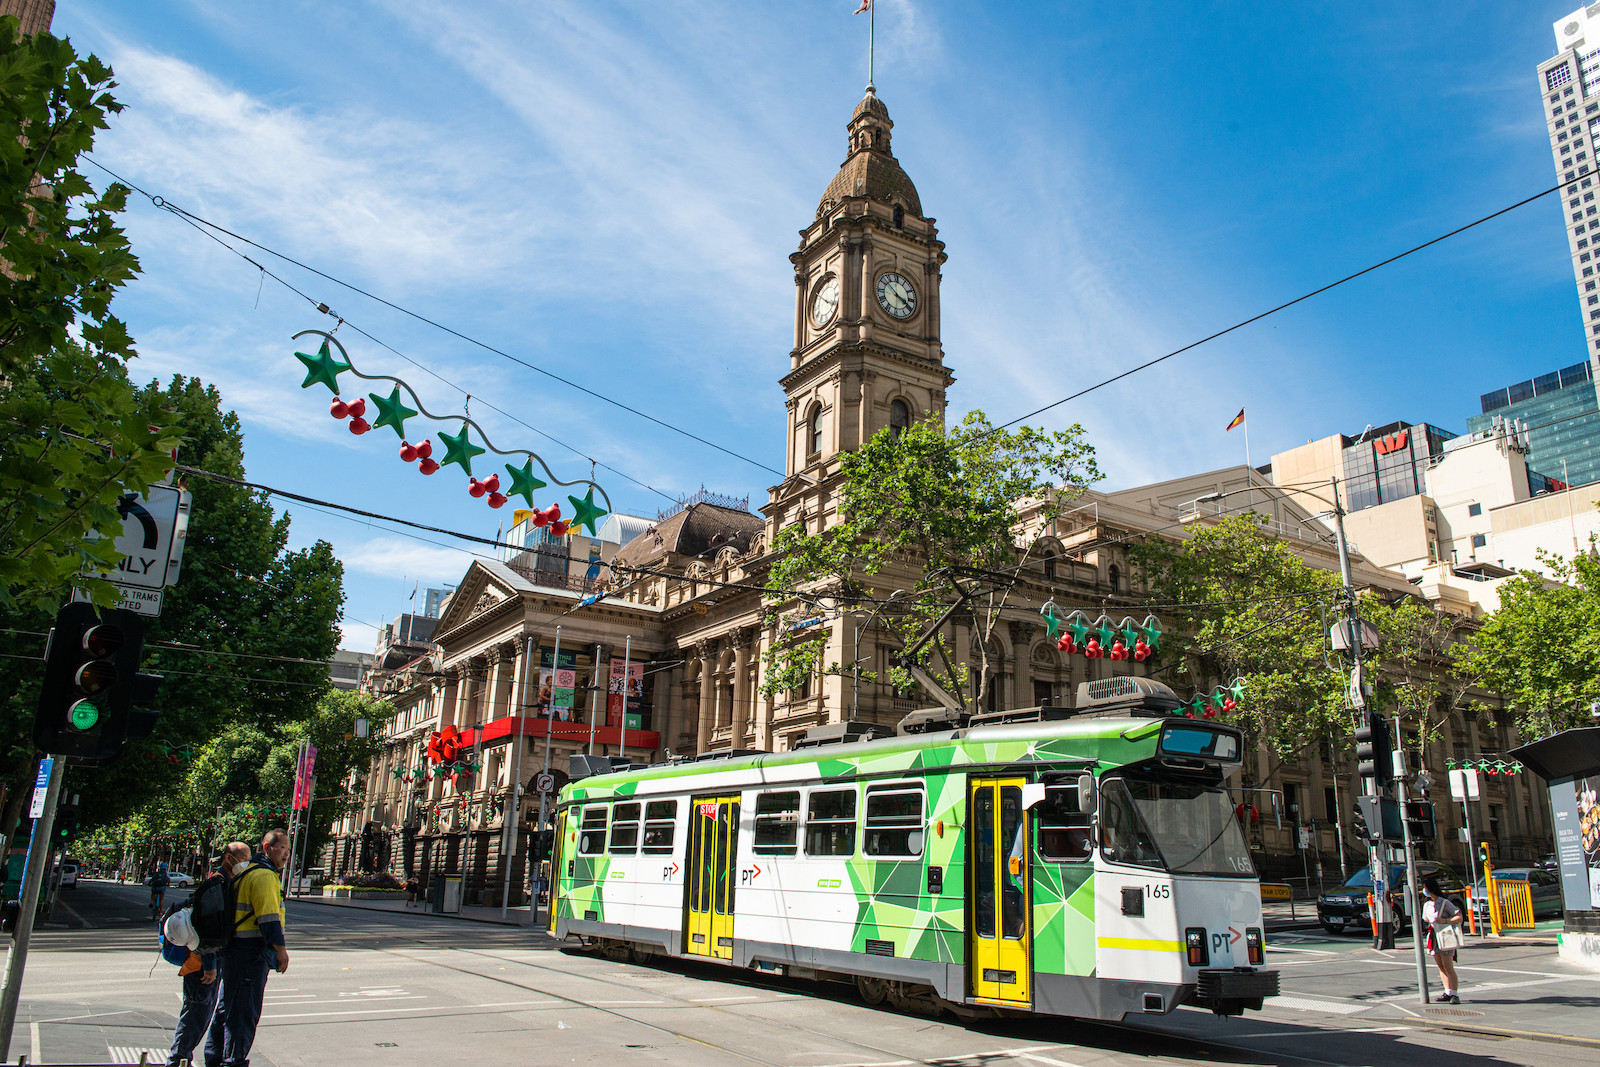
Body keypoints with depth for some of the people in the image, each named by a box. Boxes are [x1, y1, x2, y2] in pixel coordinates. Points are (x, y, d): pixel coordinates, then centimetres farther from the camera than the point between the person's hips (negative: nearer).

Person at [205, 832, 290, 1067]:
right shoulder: (264, 875, -16)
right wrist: (280, 949, -20)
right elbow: (268, 916, -22)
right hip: (251, 953, -11)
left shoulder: (246, 871, 18)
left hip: (234, 949, 11)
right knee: (244, 1012, -3)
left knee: (227, 1007, 19)